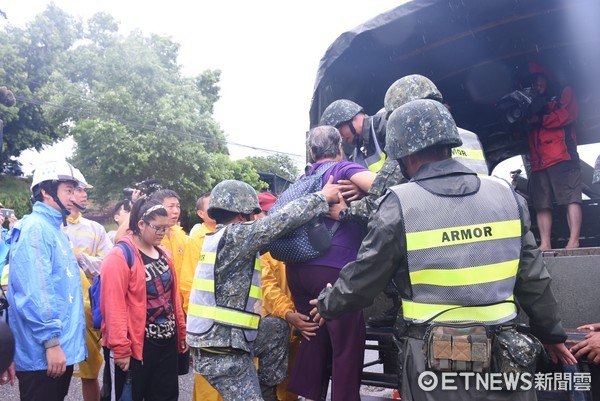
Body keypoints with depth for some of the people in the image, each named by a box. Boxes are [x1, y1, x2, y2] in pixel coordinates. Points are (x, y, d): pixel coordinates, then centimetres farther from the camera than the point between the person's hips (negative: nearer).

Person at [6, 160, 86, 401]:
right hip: (43, 354, -9)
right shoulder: (34, 228, -15)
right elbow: (34, 293, -23)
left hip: (62, 349, 9)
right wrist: (51, 342, -23)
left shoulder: (53, 229, 16)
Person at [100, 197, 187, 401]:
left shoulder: (163, 254, 10)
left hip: (167, 342, 7)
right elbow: (114, 306, -18)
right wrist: (121, 348, -18)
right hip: (136, 345, -7)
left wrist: (181, 332, 16)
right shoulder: (120, 256, -14)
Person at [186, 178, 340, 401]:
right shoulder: (235, 235, -17)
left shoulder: (219, 238, 10)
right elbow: (284, 219, -19)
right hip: (222, 352, -10)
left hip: (215, 337, 10)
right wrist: (323, 197, -7)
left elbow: (270, 232, 17)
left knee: (278, 328, 23)